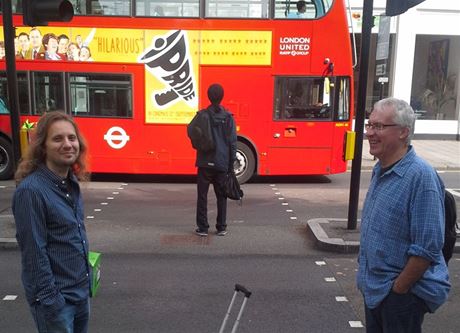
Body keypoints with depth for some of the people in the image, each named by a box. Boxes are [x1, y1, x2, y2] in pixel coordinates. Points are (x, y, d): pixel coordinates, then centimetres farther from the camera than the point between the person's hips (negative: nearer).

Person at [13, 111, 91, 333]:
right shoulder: (31, 190, -21)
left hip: (81, 290, 7)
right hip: (56, 298, -7)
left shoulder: (71, 183, 3)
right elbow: (34, 254, -20)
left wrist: (85, 278, 15)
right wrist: (49, 301, -17)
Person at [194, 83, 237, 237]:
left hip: (205, 163, -1)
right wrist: (231, 164, 4)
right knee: (221, 196, 11)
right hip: (222, 164, 1)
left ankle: (202, 228, 10)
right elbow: (232, 142, -1)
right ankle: (221, 228, 15)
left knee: (202, 195, 8)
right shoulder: (228, 117, -1)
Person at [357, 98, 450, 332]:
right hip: (374, 288, 8)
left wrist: (397, 289, -17)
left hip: (402, 293, -8)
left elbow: (428, 248, -24)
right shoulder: (380, 170, 5)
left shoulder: (421, 176, -23)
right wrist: (367, 277, 14)